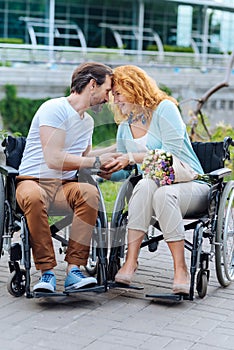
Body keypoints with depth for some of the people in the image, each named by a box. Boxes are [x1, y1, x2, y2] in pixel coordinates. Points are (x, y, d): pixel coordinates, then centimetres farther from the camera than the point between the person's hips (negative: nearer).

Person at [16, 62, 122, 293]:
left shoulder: (88, 121, 20)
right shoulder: (54, 108, -8)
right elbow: (53, 159, -17)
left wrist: (115, 156, 20)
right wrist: (97, 161, -9)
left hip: (64, 186, 6)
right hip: (34, 181, -6)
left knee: (90, 192, -30)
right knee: (33, 196, -42)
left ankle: (74, 270, -32)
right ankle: (47, 272, -33)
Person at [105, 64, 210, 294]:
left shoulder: (165, 108, -4)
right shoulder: (124, 128, 16)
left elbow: (172, 152, -15)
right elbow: (124, 172, 21)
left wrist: (132, 158, -16)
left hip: (190, 185, -4)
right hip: (157, 184, 4)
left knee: (163, 193, -38)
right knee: (145, 185, -33)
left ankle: (180, 269, -35)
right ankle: (130, 261, -37)